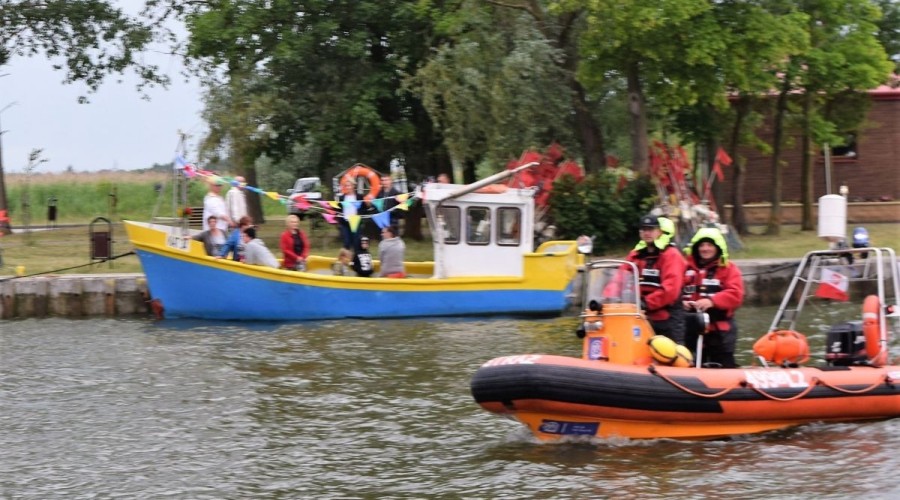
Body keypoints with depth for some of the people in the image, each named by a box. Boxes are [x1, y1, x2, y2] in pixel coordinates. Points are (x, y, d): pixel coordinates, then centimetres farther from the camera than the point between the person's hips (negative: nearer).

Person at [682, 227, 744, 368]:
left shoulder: (729, 269, 2)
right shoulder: (687, 267, 10)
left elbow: (735, 294, -12)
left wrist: (712, 301, -28)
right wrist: (681, 301, -17)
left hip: (719, 331, -3)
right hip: (691, 329, 3)